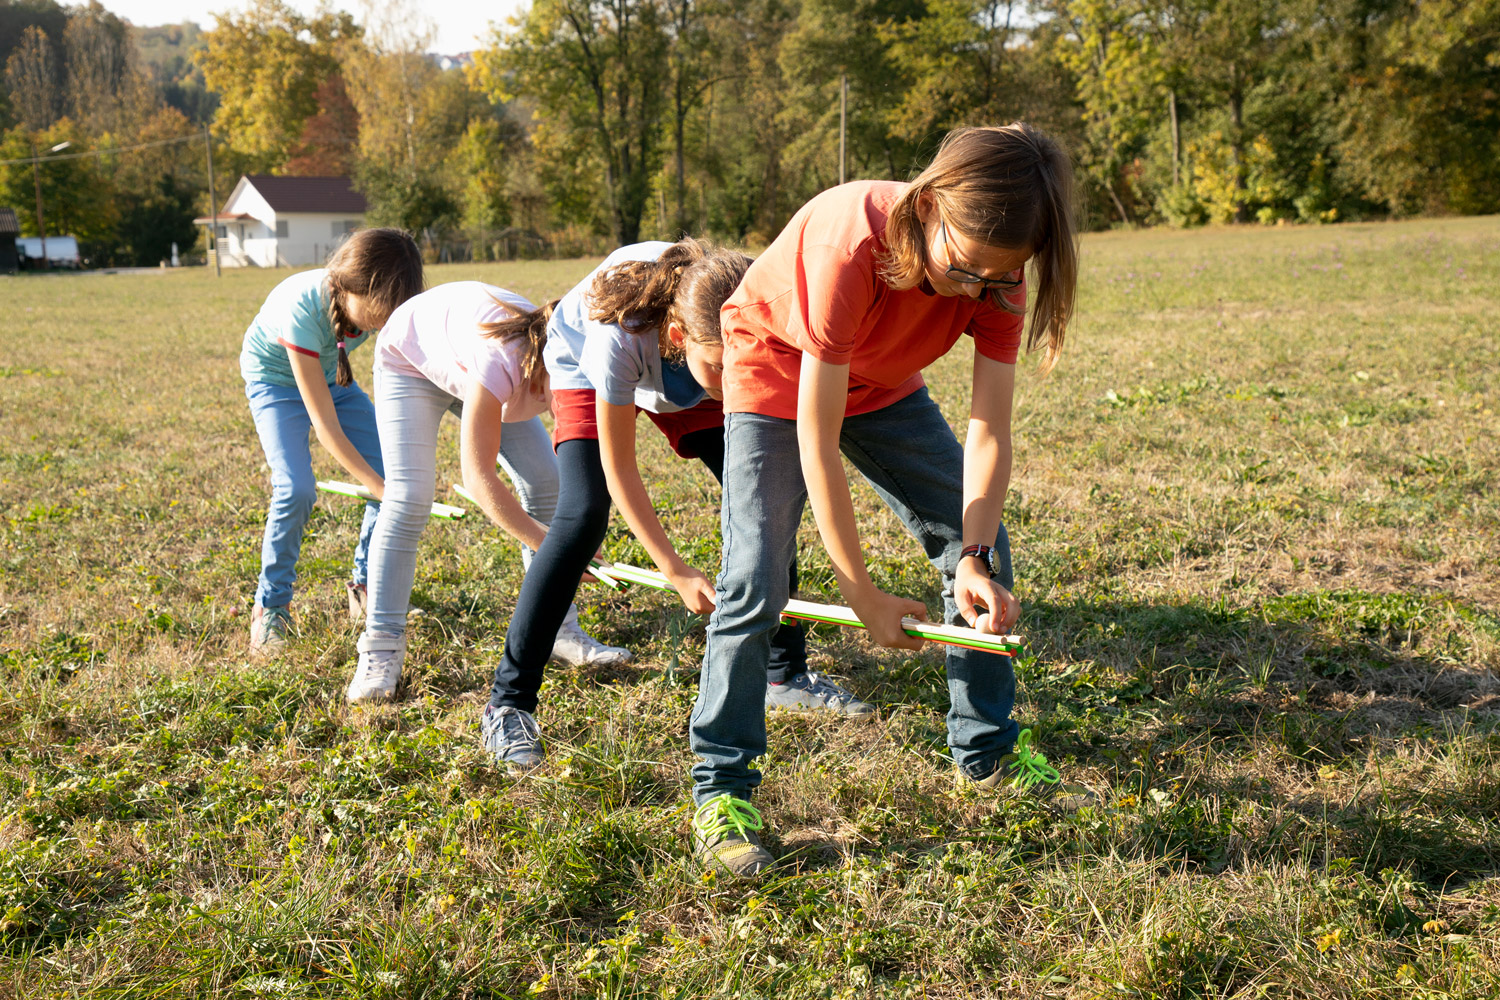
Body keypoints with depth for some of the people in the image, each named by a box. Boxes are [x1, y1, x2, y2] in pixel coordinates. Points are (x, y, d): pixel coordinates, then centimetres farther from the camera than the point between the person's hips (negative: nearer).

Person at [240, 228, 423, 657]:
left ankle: (366, 585, 10)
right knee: (296, 489, -24)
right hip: (276, 380, -5)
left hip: (331, 374, 5)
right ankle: (270, 608, -5)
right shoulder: (302, 310, -40)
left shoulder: (377, 303, -26)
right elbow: (326, 426, -36)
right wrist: (380, 488, -38)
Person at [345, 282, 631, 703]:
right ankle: (380, 651, -13)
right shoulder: (501, 366, -46)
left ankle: (556, 630, -1)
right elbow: (478, 478, -42)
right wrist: (551, 545, -42)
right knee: (408, 498, -19)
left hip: (470, 366, 6)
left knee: (544, 481, -8)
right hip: (411, 359, -6)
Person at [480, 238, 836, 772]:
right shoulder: (620, 334, -44)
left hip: (681, 379, 4)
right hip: (587, 372, -3)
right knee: (584, 514, -23)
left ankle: (787, 670, 12)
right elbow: (619, 468, -31)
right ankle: (508, 704, -15)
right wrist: (677, 572, -29)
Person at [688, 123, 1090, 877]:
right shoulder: (851, 248, -41)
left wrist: (975, 558, -35)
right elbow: (816, 442, -36)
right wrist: (863, 597, -31)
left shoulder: (994, 266, -25)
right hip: (777, 373, -5)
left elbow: (988, 429, -21)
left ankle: (985, 751, 18)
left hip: (881, 384, 5)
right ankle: (719, 790, -4)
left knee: (980, 547, 2)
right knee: (754, 579, -18)